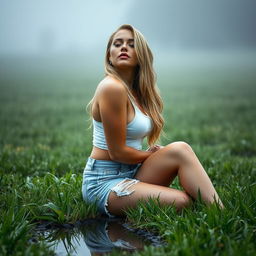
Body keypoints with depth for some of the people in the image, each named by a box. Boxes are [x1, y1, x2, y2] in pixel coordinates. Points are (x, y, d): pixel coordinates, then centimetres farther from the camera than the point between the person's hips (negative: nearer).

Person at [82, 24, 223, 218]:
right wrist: (154, 155, 0)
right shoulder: (112, 87, -16)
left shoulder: (137, 91, 13)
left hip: (130, 173, 8)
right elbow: (117, 152, -16)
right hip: (104, 182, -8)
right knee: (183, 201, -29)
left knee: (181, 149, -17)